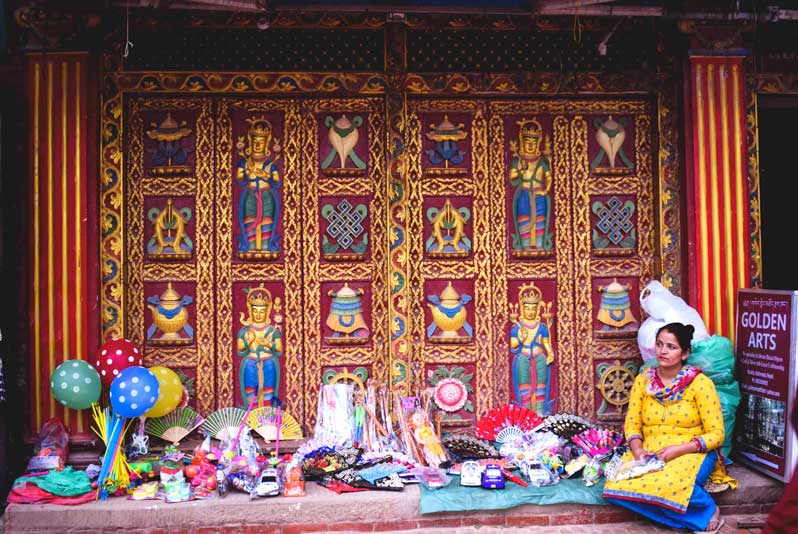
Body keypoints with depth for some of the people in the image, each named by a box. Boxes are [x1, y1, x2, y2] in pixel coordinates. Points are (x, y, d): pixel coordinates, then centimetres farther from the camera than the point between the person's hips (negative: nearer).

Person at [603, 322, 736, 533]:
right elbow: (632, 423, 7)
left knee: (668, 485, -38)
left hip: (691, 454, -4)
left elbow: (716, 434, -6)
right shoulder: (643, 380, 7)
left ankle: (707, 509, -5)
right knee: (616, 485, -27)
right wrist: (637, 449, -14)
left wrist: (678, 449, -19)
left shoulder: (700, 383, -5)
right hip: (649, 454, 4)